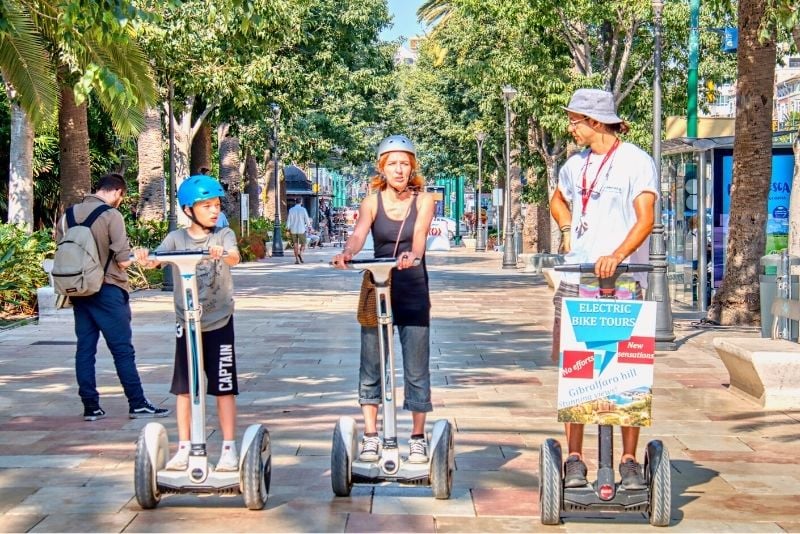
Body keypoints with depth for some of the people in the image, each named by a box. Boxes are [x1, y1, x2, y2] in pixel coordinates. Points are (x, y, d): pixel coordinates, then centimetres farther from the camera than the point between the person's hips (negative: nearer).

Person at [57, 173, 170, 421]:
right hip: (106, 290, -6)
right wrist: (132, 256, 6)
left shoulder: (69, 214, 6)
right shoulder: (111, 216, -12)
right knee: (123, 349, -1)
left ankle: (90, 406, 10)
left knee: (85, 348, 8)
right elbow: (123, 261, -14)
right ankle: (137, 404, 2)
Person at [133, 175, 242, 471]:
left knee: (224, 388, 1)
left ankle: (229, 449, 10)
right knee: (184, 389, 7)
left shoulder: (223, 235, -3)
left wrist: (223, 255, -47)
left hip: (219, 323, -2)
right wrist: (144, 259, -39)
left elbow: (235, 258, -23)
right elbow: (156, 261, -16)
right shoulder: (176, 238, 0)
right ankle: (184, 449, 17)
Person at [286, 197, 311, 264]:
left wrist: (288, 229, 13)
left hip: (293, 230, 2)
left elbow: (288, 221, 1)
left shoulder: (291, 210, 0)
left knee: (295, 245, 11)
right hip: (301, 230, -2)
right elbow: (307, 221, -6)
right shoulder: (303, 209, -7)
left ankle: (297, 259, 6)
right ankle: (300, 253, -16)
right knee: (303, 244, 11)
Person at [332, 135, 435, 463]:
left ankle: (418, 437, 12)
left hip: (414, 291, -1)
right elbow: (359, 234, -18)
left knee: (416, 368, 1)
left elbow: (419, 235, -19)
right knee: (371, 365, 3)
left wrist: (412, 255, -42)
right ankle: (370, 436, 14)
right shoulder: (372, 202, 1)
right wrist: (347, 253, -41)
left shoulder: (423, 201, 0)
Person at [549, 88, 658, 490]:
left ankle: (629, 460, 6)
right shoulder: (576, 164, 15)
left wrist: (618, 254, -32)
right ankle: (574, 458, 9)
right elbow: (558, 200, 35)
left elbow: (645, 219, -15)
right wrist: (567, 229, 14)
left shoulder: (636, 161, -4)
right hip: (576, 281, 5)